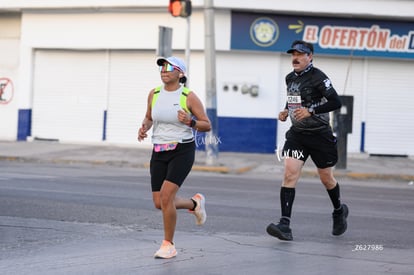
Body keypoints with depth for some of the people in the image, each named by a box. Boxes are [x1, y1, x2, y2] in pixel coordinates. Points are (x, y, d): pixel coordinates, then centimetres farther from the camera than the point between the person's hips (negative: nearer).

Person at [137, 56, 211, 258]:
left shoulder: (189, 97, -9)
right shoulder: (154, 94, 4)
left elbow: (207, 125, -4)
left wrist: (190, 122, -23)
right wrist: (144, 128, -1)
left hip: (182, 151, -6)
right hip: (159, 152, 6)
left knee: (166, 196, -19)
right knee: (159, 203, 4)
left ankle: (168, 245, -2)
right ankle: (195, 203, 35)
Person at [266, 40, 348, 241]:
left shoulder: (317, 78, -14)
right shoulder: (290, 78, 8)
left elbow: (336, 102, -19)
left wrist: (311, 111, -27)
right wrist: (286, 111, 7)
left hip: (319, 135, -5)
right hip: (297, 134, 5)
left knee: (326, 178, 11)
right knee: (290, 174, -13)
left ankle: (339, 211, 41)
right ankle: (285, 226, -20)